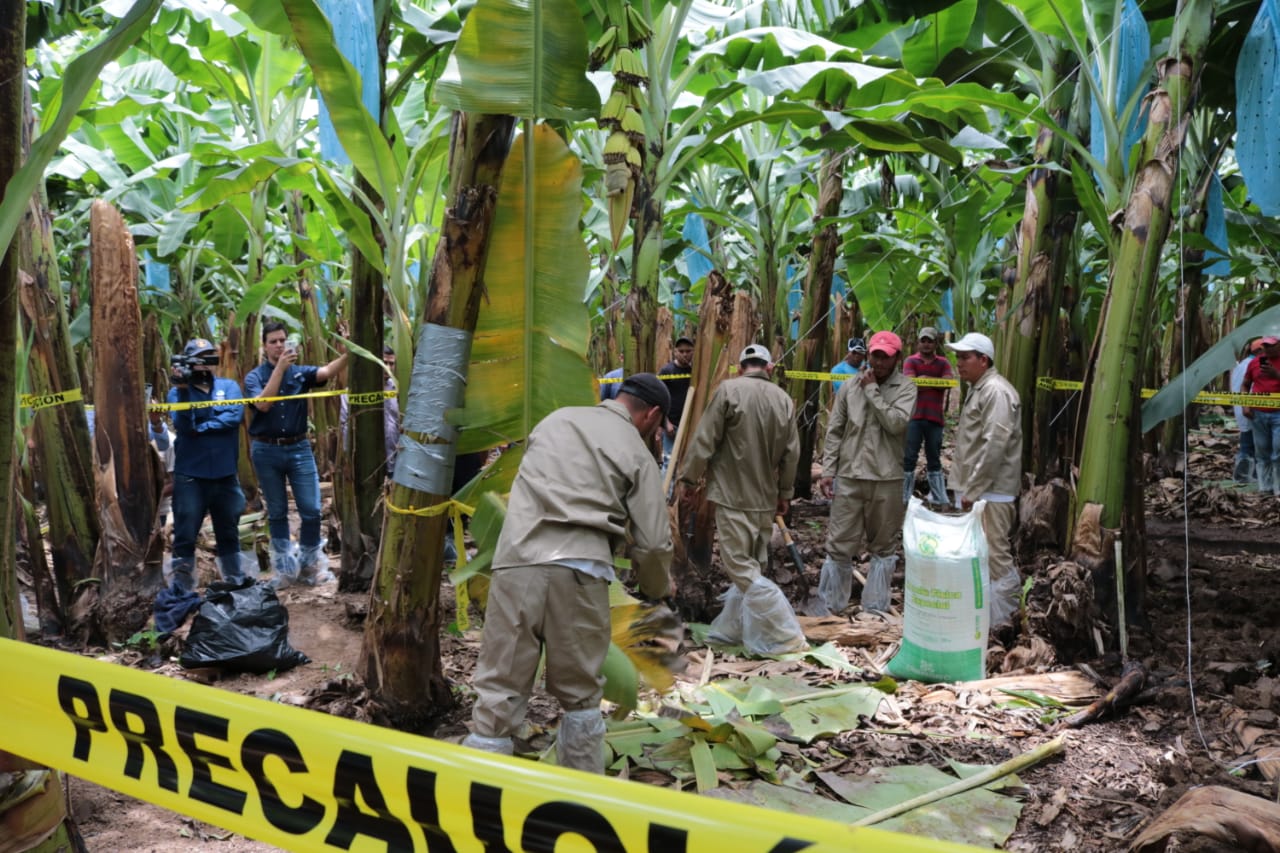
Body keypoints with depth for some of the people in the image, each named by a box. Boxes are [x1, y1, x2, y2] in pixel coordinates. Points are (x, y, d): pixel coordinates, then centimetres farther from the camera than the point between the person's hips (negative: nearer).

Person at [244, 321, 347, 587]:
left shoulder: (300, 372, 3)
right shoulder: (254, 376, 0)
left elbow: (328, 371, -17)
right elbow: (263, 404, -18)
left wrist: (348, 353, -36)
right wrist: (280, 367, -22)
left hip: (299, 448, 1)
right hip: (266, 450, -1)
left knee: (311, 510, -1)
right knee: (277, 512, 9)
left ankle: (309, 564, 16)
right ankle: (284, 567, 21)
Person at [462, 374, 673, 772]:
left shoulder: (557, 419, 21)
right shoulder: (637, 454, 9)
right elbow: (652, 543, 3)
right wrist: (659, 587, 24)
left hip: (517, 562, 2)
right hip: (579, 571, -2)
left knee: (497, 693, 5)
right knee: (581, 695, 15)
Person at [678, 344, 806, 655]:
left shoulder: (729, 390, -10)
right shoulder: (783, 399, 3)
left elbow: (705, 441, -11)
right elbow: (791, 454, 6)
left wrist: (688, 478, 3)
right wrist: (784, 492, 20)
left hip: (733, 495, -6)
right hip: (766, 497, 6)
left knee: (740, 567, -1)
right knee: (752, 564, 16)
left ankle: (785, 636, -2)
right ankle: (731, 629, 22)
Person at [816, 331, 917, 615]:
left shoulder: (906, 388, 0)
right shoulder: (850, 386, 7)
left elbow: (897, 423, -17)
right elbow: (834, 431, 8)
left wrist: (873, 391, -10)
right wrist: (828, 470, 1)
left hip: (887, 479, -1)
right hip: (849, 476, 2)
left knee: (883, 546, 10)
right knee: (839, 545, 2)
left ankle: (875, 609, 21)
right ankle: (826, 609, 10)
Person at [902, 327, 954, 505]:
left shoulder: (943, 363, 10)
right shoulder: (911, 361, 4)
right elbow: (910, 382, -11)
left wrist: (924, 379, -10)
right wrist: (936, 382, -7)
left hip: (935, 417, 2)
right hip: (914, 416, -2)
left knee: (934, 459, 11)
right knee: (909, 458, -2)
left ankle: (939, 499, 16)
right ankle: (904, 497, 2)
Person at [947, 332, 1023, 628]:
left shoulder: (996, 392, -15)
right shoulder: (978, 389, 18)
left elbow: (994, 446, -22)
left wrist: (973, 490, -19)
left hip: (990, 492, -11)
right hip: (973, 490, 11)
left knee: (995, 557, -7)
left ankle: (1000, 623, -1)